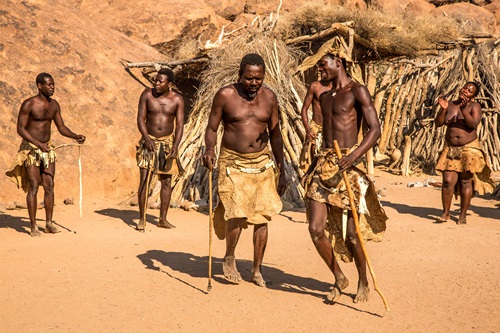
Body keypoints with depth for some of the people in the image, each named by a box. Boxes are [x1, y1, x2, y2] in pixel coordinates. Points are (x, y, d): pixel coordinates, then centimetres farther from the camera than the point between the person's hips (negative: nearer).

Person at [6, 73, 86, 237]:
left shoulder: (54, 105, 7)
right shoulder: (29, 104, -12)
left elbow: (61, 127, 13)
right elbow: (20, 128, -14)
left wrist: (75, 136, -5)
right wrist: (38, 143, -25)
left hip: (47, 148, 6)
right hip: (30, 148, -6)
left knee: (49, 186, 4)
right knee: (33, 187, -6)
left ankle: (49, 223, 11)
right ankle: (33, 226, -1)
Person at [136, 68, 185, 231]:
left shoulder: (177, 99, -4)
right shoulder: (147, 94, -4)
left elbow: (180, 124, -6)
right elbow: (140, 119, -5)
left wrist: (175, 146, -18)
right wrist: (147, 138, -19)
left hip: (167, 142, 1)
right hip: (149, 141, -1)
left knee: (166, 182, 5)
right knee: (144, 179, -7)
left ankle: (163, 219, 14)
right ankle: (141, 219, 0)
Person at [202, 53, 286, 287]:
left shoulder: (269, 97, 4)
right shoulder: (225, 95, -6)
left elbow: (275, 134, 12)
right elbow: (212, 128, 0)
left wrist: (281, 171, 12)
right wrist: (209, 150, -21)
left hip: (262, 163, 3)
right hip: (232, 162, -3)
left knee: (261, 217, 3)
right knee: (236, 215, -13)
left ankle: (257, 270, 17)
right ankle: (229, 258, 15)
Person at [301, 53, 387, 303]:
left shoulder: (357, 91, -3)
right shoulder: (325, 97, 20)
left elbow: (375, 129, -11)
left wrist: (355, 154, -26)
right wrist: (311, 169, 21)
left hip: (347, 165, -6)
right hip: (324, 164, 7)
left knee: (351, 233, -2)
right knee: (316, 229, -2)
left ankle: (363, 282, 21)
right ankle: (339, 278, 19)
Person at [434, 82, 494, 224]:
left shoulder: (474, 106, -3)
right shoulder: (450, 105, 7)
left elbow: (473, 124, -19)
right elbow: (438, 123, -1)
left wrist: (464, 110, -32)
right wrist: (443, 109, -16)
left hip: (469, 149, -2)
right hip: (450, 149, 3)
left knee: (466, 182, -1)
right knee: (448, 181, -5)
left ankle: (463, 215, 8)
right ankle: (445, 213, 6)